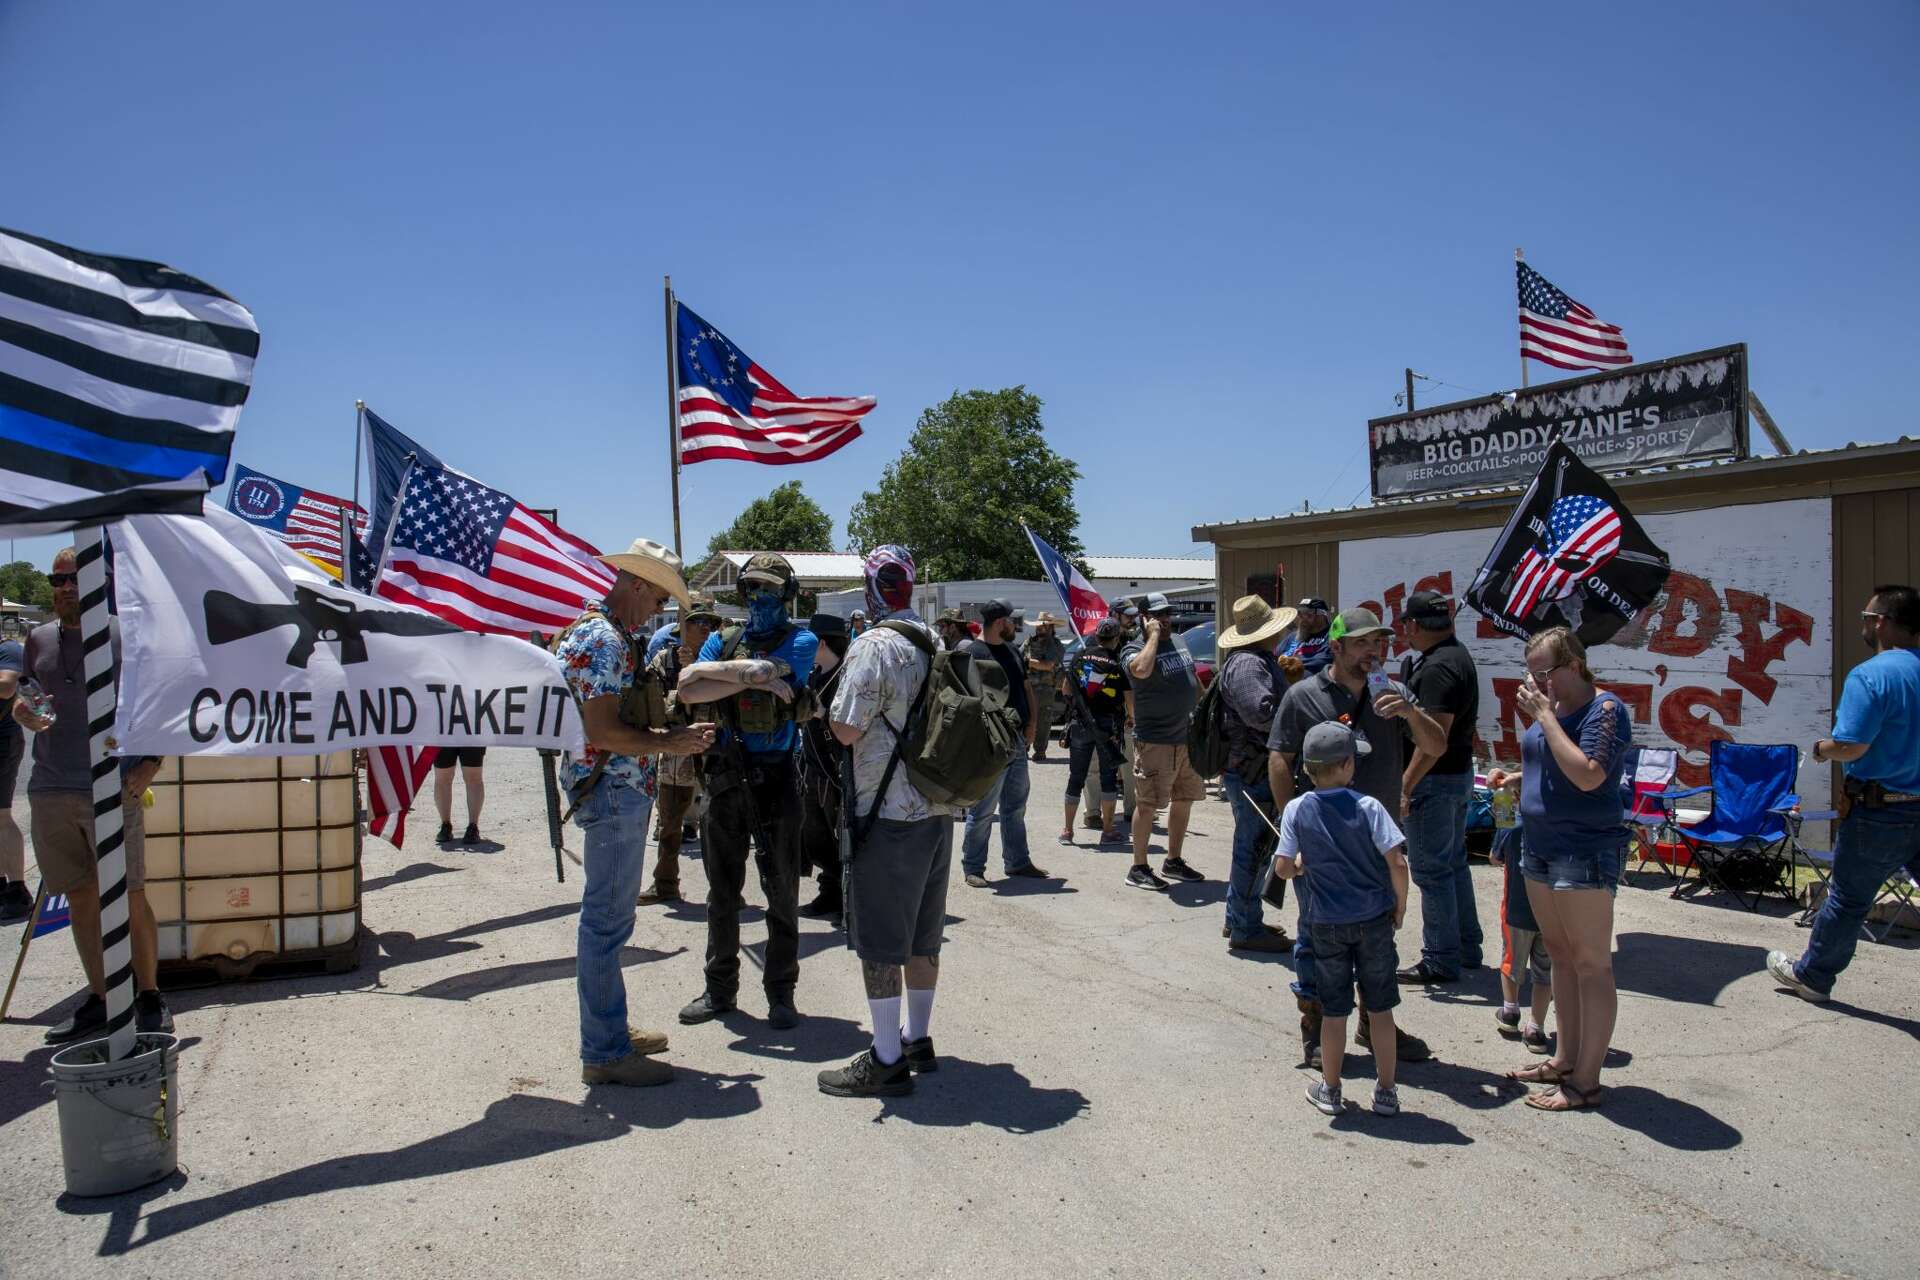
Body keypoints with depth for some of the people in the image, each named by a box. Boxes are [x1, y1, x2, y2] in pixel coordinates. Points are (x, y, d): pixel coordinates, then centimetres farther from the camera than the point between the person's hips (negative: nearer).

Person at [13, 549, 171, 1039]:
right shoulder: (39, 639, 13)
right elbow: (21, 698, 24)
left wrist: (150, 764, -11)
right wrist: (21, 713, -1)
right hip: (50, 790, 5)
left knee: (129, 897, -2)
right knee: (80, 896, 10)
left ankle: (149, 998, 10)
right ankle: (99, 999, 21)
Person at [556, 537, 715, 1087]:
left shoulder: (604, 631, 16)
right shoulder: (604, 640, -17)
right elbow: (602, 732, -24)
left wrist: (669, 733, 11)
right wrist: (667, 743, -13)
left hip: (621, 791, 11)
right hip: (613, 792, -11)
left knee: (608, 917, 18)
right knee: (608, 921, -4)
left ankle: (609, 1029, 30)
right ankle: (604, 1053, 5)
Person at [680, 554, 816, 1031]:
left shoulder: (800, 641, 0)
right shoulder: (724, 640, 11)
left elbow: (777, 674, -19)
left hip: (775, 780, -4)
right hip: (724, 777, 4)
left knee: (781, 892, 4)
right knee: (722, 889, 12)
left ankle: (781, 992, 16)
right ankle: (720, 988, 25)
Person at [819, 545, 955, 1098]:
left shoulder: (874, 646, -15)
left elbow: (847, 729, -16)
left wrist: (835, 679, 2)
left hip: (889, 813, -8)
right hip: (939, 809, 8)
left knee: (878, 939, 2)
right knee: (923, 933, 17)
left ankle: (888, 1059, 7)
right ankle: (919, 1039, 28)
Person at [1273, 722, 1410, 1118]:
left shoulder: (1297, 810, -7)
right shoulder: (1367, 807, -11)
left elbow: (1283, 868, -9)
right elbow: (1396, 861, -16)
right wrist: (1400, 905, -1)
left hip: (1327, 924, 1)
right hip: (1374, 920, -1)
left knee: (1334, 1010, 12)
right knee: (1380, 1008, 12)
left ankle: (1330, 1089, 23)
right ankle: (1386, 1092, 21)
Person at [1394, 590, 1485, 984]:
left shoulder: (1438, 667, -21)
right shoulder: (1458, 655, 12)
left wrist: (1406, 787, -24)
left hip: (1435, 781, -11)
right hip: (1459, 774, 11)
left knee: (1431, 870, -2)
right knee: (1453, 863, 19)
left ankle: (1441, 962, 5)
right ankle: (1467, 947, 30)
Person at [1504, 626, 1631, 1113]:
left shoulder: (1604, 710, -14)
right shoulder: (1551, 707, 10)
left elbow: (1588, 775, -26)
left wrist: (1546, 716, -22)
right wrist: (1516, 778, 7)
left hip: (1585, 852, -9)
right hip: (1541, 848, 9)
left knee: (1591, 964, -1)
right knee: (1560, 955, 16)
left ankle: (1586, 1081, 4)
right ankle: (1565, 1059, 27)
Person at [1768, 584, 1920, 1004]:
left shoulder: (1869, 675, -18)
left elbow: (1850, 745, -22)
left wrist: (1822, 749, -1)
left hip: (1881, 812, -6)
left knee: (1848, 898, 9)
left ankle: (1810, 975, 25)